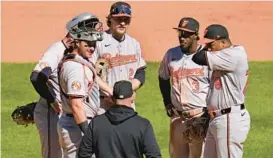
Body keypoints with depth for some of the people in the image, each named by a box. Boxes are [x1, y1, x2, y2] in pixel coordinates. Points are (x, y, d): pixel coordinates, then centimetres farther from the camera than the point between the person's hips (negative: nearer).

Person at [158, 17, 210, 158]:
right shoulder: (171, 54, 6)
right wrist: (167, 103, 15)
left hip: (200, 116, -5)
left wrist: (207, 115, -13)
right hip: (177, 116, 5)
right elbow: (163, 78, 23)